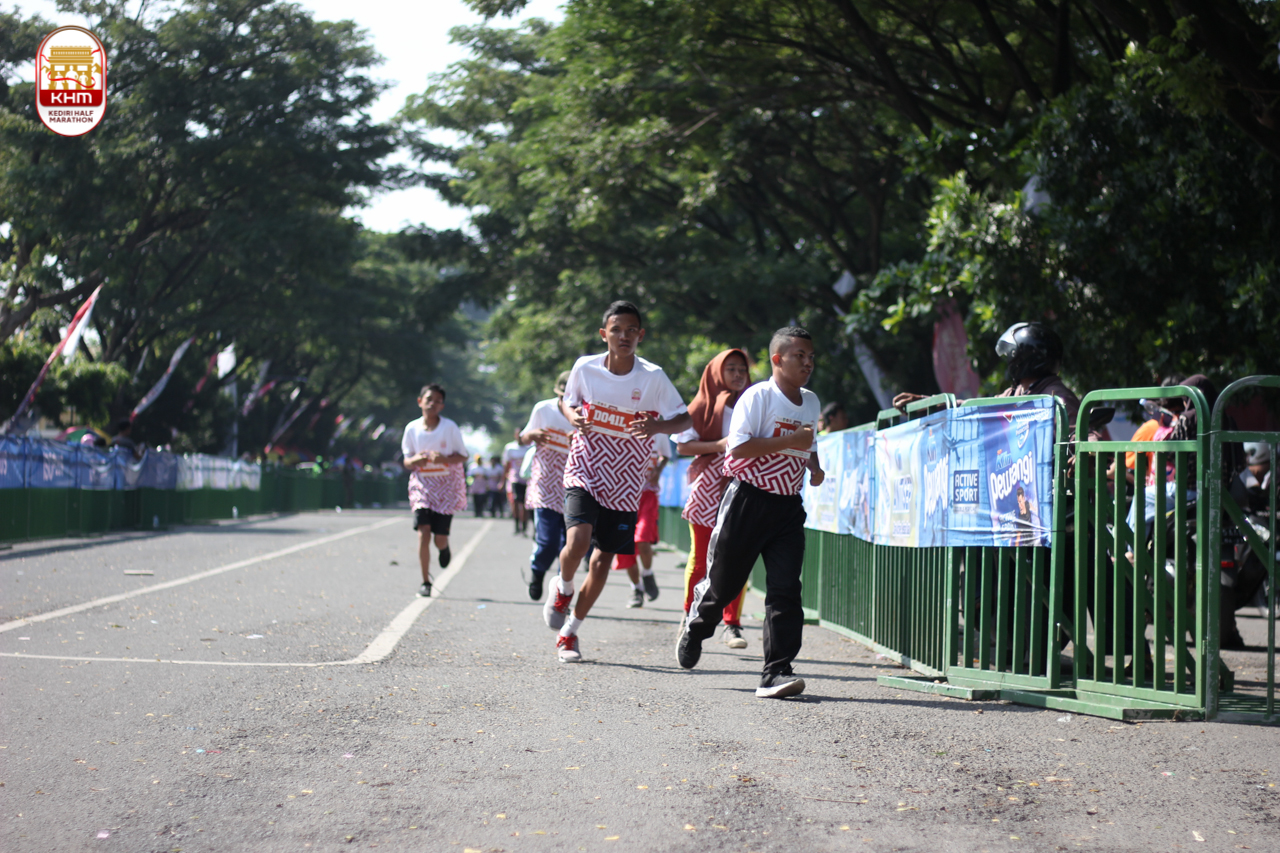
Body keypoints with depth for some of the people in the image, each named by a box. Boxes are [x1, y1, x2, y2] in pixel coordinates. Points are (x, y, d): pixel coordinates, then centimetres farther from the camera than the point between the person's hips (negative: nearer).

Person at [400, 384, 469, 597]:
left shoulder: (450, 427, -7)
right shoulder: (412, 428, -1)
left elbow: (463, 457, -3)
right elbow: (407, 462, 7)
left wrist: (444, 459, -22)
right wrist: (414, 461, -17)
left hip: (447, 486, -1)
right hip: (422, 485, 1)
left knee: (440, 538, -2)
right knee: (423, 532, -14)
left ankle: (444, 547, 38)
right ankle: (425, 582, -5)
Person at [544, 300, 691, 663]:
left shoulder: (653, 377, -9)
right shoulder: (585, 368, -5)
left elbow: (684, 419, -2)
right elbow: (569, 400, 14)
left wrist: (657, 426, -23)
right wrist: (573, 417, -10)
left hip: (625, 482, 1)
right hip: (586, 470, -1)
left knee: (604, 557, 5)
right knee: (578, 540, -24)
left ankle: (569, 633, 23)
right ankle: (563, 589, 11)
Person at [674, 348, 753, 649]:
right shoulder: (704, 406, 2)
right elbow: (682, 445, -3)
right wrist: (718, 445, -15)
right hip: (707, 490, -2)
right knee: (700, 561, 5)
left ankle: (732, 624, -1)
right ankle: (690, 617, 22)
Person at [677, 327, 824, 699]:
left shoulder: (811, 401, 12)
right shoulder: (758, 396, -10)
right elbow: (738, 447, -20)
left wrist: (814, 466, 8)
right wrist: (790, 441, -22)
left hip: (788, 506, 5)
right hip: (749, 500, -5)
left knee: (786, 589, -8)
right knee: (724, 581, 7)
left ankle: (776, 672, -9)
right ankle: (694, 628, 39)